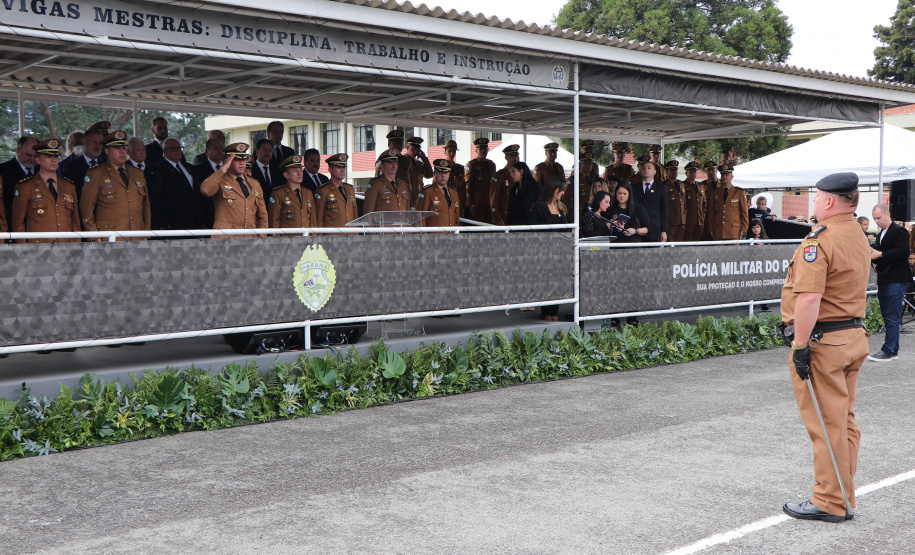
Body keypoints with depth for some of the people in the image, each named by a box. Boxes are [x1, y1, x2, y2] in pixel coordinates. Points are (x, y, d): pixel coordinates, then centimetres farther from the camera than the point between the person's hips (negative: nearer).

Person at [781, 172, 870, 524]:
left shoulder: (819, 241, -18)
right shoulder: (859, 237, 13)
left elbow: (809, 299, -26)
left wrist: (800, 346, -22)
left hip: (822, 340, -9)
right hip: (856, 334, 9)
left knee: (826, 424, -1)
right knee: (844, 420, 15)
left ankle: (829, 504, 7)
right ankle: (843, 498, 24)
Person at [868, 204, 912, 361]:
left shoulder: (899, 231, -9)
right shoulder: (881, 234, 19)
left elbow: (904, 252, -21)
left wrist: (880, 254, -22)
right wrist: (872, 253, 1)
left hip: (896, 281, -9)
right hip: (884, 280, 9)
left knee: (892, 318, -8)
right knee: (888, 317, 12)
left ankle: (887, 351, -7)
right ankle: (893, 350, 19)